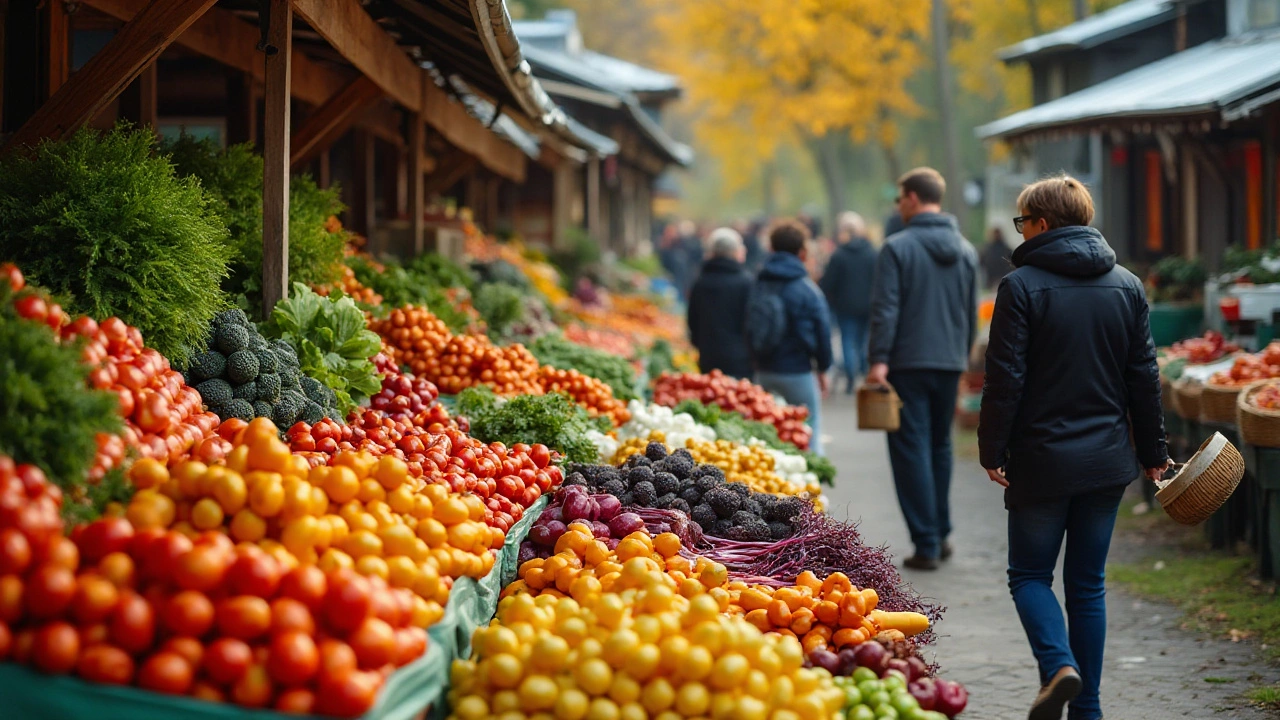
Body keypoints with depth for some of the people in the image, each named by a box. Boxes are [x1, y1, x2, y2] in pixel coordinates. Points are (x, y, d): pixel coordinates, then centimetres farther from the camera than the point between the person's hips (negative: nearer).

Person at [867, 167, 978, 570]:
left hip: (908, 364, -5)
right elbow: (973, 312, 16)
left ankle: (926, 545, -5)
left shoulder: (898, 247, -8)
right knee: (940, 447, 19)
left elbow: (885, 309, -14)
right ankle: (940, 534, 23)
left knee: (912, 451, -2)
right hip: (950, 364, 5)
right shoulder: (965, 250, 10)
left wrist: (879, 360, -14)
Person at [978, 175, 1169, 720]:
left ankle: (1059, 665, -15)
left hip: (1041, 461, -4)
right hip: (1107, 461, 4)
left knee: (1030, 575, 9)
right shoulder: (1127, 286, 5)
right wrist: (1153, 454, 15)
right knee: (1088, 584, 12)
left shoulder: (1022, 286, -10)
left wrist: (993, 452, -4)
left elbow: (1005, 379, -12)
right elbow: (1144, 378, 8)